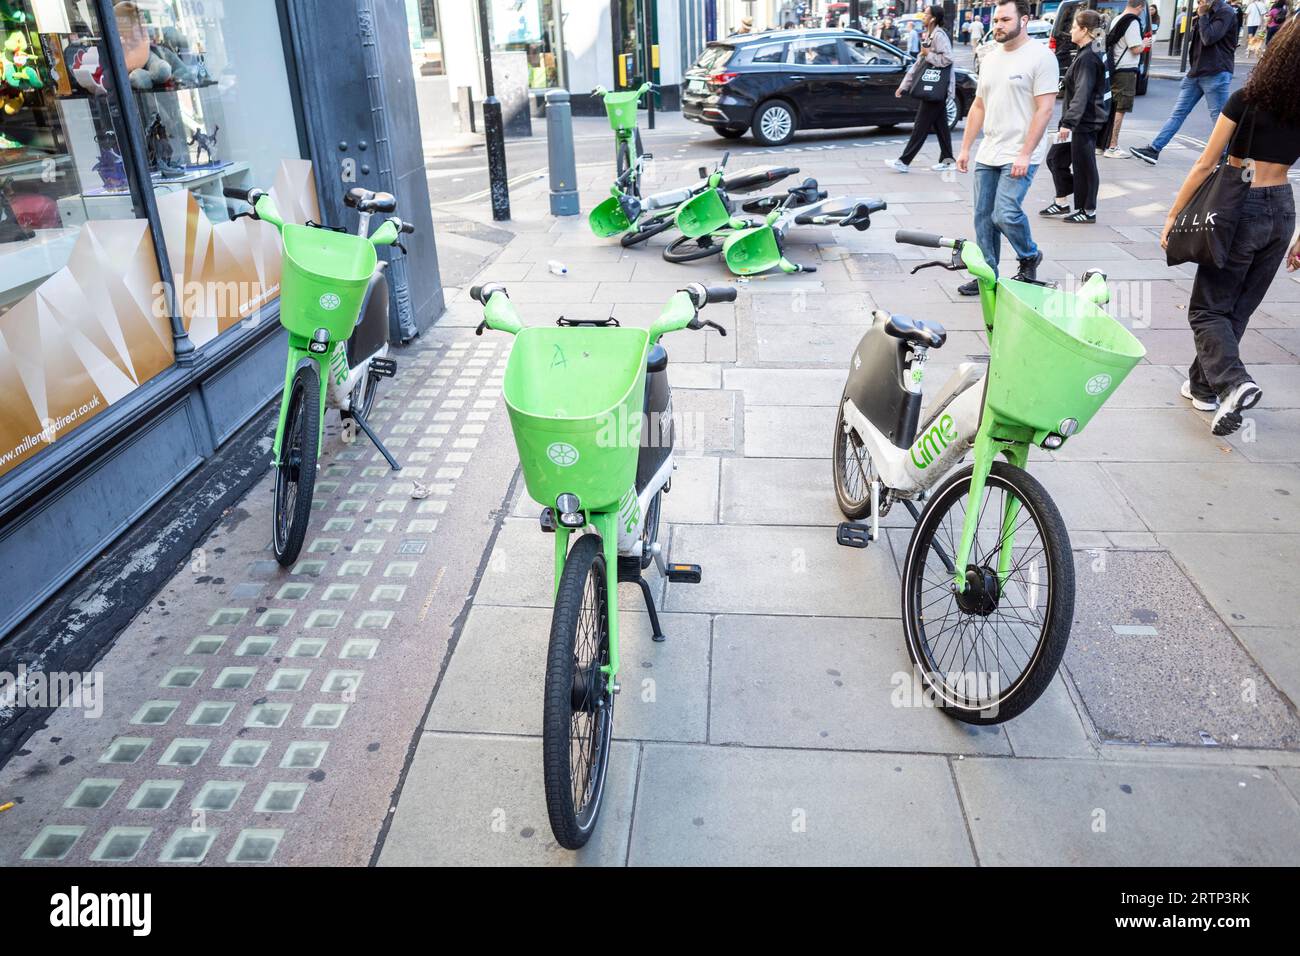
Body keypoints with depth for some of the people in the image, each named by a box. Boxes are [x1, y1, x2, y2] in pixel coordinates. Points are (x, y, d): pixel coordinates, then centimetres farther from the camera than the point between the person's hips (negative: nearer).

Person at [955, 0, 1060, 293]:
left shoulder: (1041, 56, -8)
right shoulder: (990, 58, 13)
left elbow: (1045, 109, -14)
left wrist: (1025, 154, -20)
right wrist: (965, 148, 13)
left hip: (1019, 157, -7)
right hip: (987, 155, 7)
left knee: (1005, 213, -17)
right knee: (983, 217, 7)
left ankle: (1029, 257, 11)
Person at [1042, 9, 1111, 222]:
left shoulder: (1088, 58, -18)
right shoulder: (1092, 53, 13)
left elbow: (1082, 94, -25)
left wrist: (1068, 122, -28)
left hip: (1084, 123, -10)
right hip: (1079, 120, 10)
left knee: (1083, 166, -1)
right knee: (1056, 158, 15)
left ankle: (1088, 211, 10)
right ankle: (1062, 202, 23)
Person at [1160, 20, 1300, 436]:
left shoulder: (1245, 100, -11)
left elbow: (1205, 165, -10)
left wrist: (1173, 215, -1)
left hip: (1242, 209, -5)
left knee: (1208, 309, 4)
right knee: (1237, 309, 17)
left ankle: (1234, 382, -18)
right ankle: (1203, 386, 25)